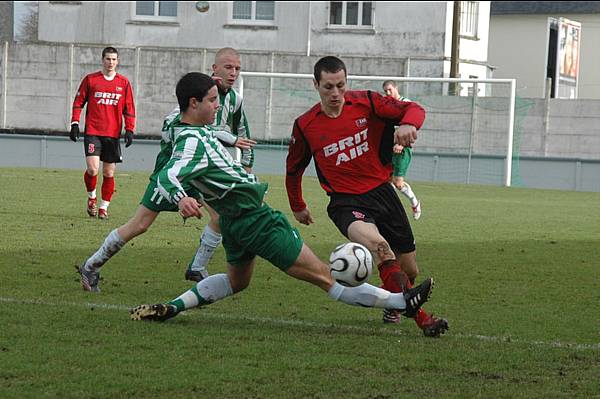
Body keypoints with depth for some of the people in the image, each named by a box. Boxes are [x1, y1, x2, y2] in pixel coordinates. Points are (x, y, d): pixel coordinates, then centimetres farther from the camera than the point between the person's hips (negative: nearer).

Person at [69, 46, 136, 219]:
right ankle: (91, 197, 11)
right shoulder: (90, 79, 3)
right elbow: (78, 102, 8)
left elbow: (129, 109, 10)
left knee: (109, 172, 3)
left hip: (113, 134, 2)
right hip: (92, 131, -2)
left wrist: (129, 130, 1)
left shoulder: (124, 83, 7)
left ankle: (104, 206, 15)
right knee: (92, 168, -15)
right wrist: (75, 124, -1)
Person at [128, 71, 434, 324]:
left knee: (236, 280, 34)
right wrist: (181, 199, -60)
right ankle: (401, 302, -2)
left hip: (234, 219, 11)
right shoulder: (193, 141, -25)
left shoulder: (189, 132, 5)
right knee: (324, 276, -7)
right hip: (256, 220, -11)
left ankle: (171, 308, 22)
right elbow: (167, 177, -40)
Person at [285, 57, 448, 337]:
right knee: (377, 243, -36)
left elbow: (415, 110, -5)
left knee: (410, 271, 10)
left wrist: (408, 124, -29)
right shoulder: (305, 125, -2)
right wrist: (297, 207, 24)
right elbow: (294, 168, 15)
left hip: (382, 191, 3)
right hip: (346, 202, -3)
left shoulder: (366, 103, -3)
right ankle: (421, 318, -36)